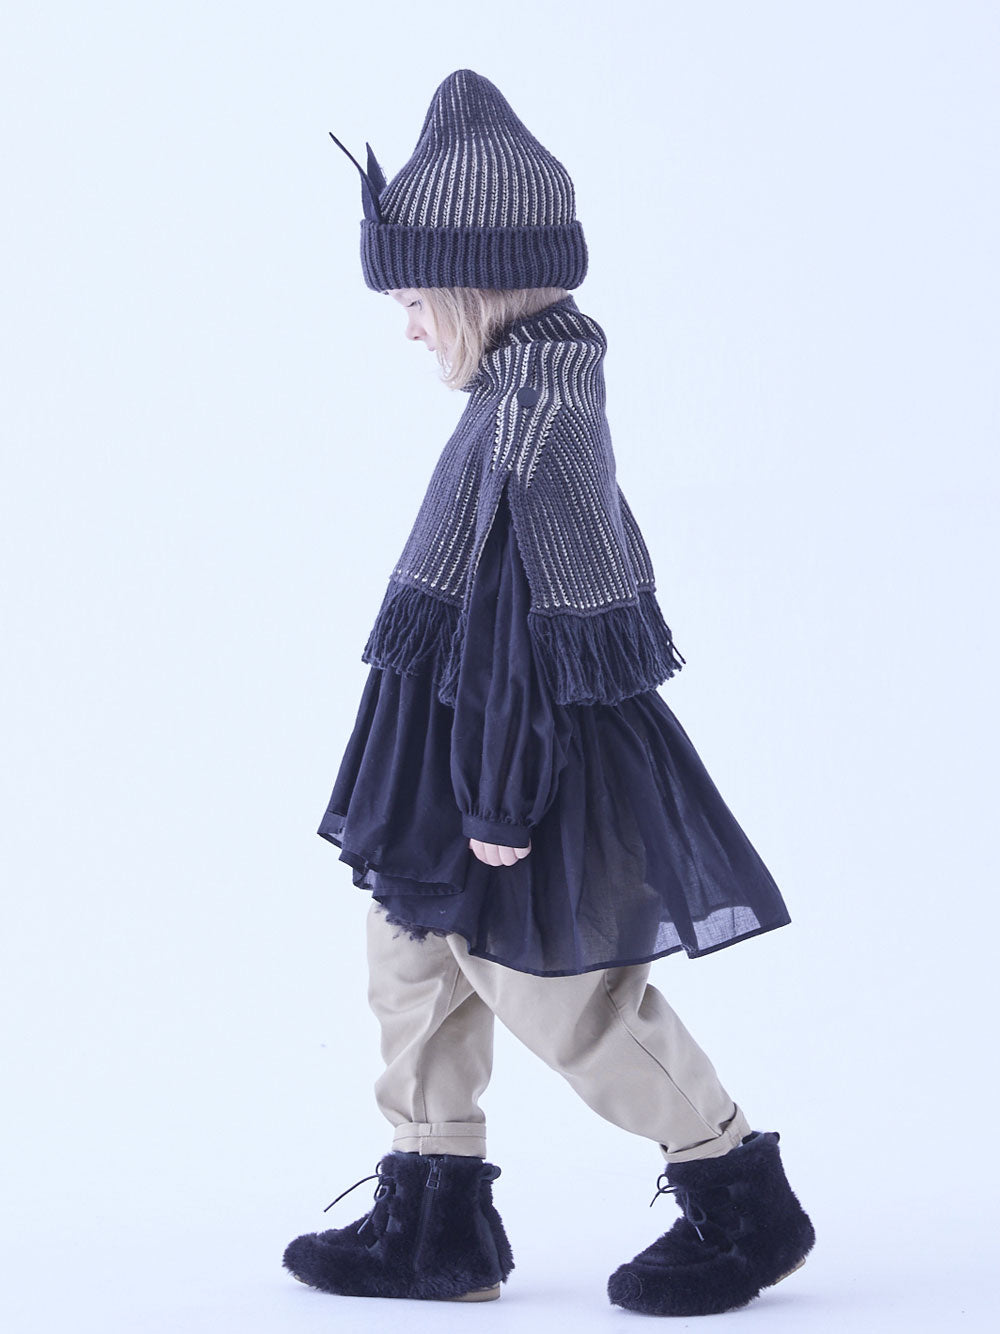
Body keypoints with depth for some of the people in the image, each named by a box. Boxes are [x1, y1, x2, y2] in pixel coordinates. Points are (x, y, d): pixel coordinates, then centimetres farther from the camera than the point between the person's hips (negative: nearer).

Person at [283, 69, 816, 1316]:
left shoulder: (532, 418, -23)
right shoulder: (544, 392, 9)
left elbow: (535, 615, -25)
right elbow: (592, 576, 18)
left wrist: (505, 800, -22)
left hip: (529, 757, -10)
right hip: (467, 745, 10)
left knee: (562, 993, 1)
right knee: (412, 956, 14)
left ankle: (740, 1198, 16)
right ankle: (433, 1218, 23)